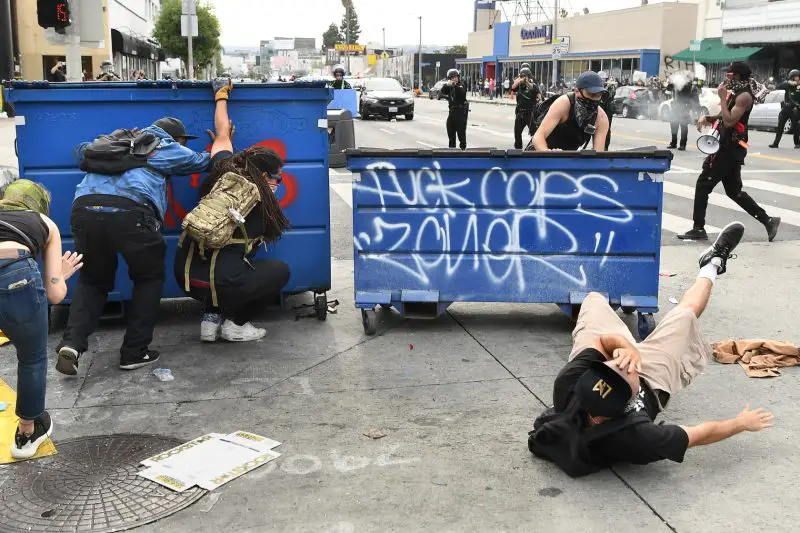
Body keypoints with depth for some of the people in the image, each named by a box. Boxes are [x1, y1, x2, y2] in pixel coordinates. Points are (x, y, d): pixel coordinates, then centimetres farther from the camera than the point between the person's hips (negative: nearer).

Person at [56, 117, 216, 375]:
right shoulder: (168, 148, 21)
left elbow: (83, 149, 50)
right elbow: (207, 160, 35)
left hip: (84, 209, 5)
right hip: (130, 212, -4)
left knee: (93, 280, 24)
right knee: (149, 278, 20)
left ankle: (73, 342, 1)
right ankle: (134, 352, 16)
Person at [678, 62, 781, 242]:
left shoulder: (744, 96, -15)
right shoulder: (736, 93, 16)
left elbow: (729, 121, -25)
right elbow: (725, 117, 23)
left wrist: (723, 97, -18)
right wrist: (707, 118, 4)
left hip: (729, 149, -10)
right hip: (728, 147, 10)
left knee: (703, 185, -5)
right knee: (734, 191, 15)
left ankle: (698, 229, 0)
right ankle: (768, 220, 18)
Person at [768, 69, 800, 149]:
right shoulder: (788, 84, 4)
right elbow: (779, 87, -14)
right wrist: (789, 83, -25)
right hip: (786, 108, 1)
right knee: (780, 126, 2)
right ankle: (775, 143, 8)